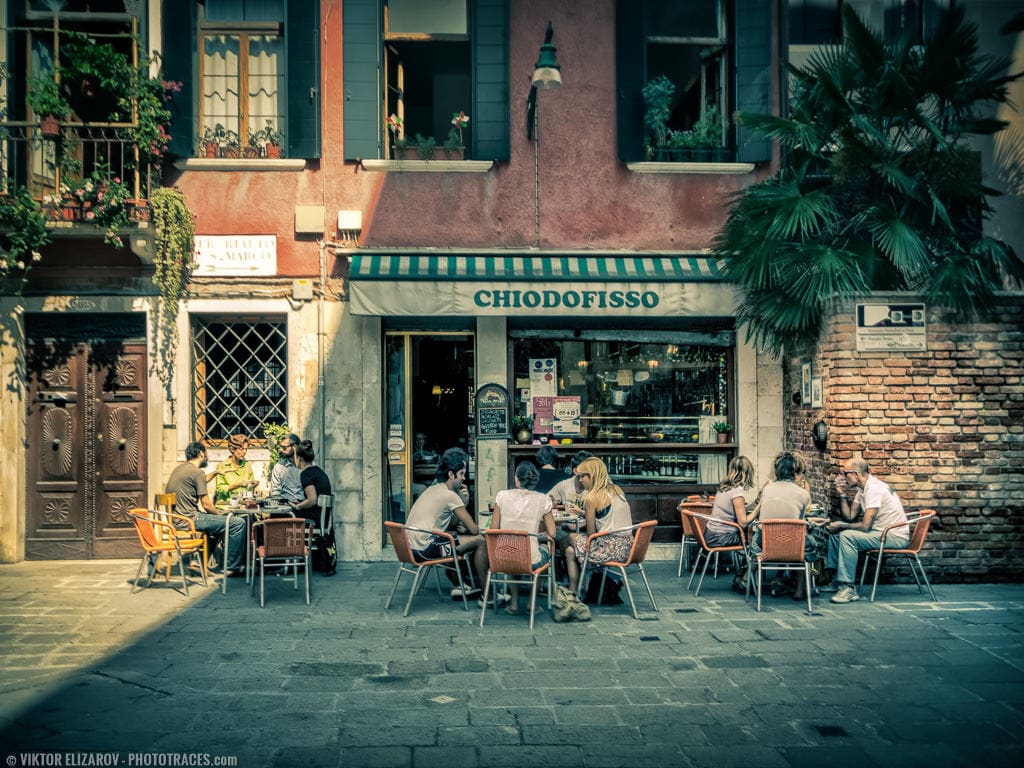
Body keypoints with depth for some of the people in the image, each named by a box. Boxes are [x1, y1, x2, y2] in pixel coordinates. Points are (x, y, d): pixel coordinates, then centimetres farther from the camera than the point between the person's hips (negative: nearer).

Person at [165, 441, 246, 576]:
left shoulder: (179, 468, 15)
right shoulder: (197, 472, -13)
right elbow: (206, 505, -12)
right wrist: (220, 515, 3)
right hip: (189, 519, -10)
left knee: (217, 521, 33)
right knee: (239, 523, -11)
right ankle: (233, 567, -3)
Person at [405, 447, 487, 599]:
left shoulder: (432, 489, 17)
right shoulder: (450, 495, -11)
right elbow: (474, 529, -8)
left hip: (410, 546, 10)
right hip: (424, 549, -10)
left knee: (453, 539, 33)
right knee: (480, 541, -5)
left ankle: (458, 586, 31)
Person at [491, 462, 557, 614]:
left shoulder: (502, 496, -4)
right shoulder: (543, 500, -6)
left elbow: (493, 529, 1)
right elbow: (551, 533, -3)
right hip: (531, 561, -1)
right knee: (546, 551, 34)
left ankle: (514, 603, 34)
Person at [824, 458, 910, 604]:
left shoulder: (874, 489, -21)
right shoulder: (862, 489, 10)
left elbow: (865, 526, -25)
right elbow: (849, 517, 11)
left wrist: (840, 525, -11)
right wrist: (843, 494, 1)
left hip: (895, 536, -11)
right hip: (880, 532, 11)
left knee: (847, 536, -28)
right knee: (836, 533, 12)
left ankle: (849, 588, -27)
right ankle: (838, 580, 15)